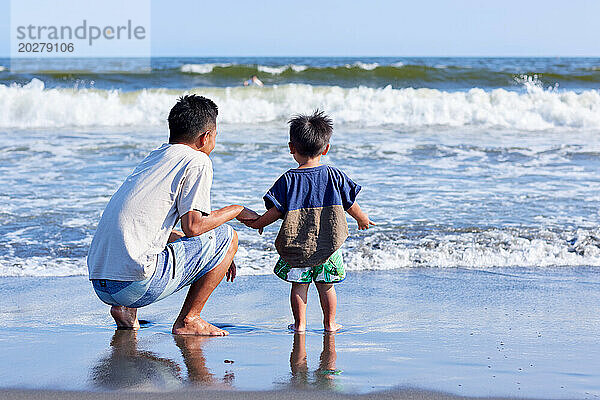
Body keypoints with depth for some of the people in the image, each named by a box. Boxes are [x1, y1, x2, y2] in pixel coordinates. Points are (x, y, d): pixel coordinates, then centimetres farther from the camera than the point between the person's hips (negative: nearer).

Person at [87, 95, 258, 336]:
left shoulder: (153, 158, 24)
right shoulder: (197, 161, 0)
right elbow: (192, 226, -10)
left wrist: (218, 257, 34)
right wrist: (236, 211, 9)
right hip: (137, 285, -8)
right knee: (226, 237, 7)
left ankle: (125, 311, 15)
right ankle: (188, 321, 6)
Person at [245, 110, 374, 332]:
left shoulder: (288, 180, -5)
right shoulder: (334, 176, -1)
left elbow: (276, 210, -7)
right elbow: (350, 203, 7)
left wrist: (259, 223, 10)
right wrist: (362, 219, 25)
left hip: (297, 245, -1)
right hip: (329, 243, 1)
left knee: (298, 284, 8)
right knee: (326, 285, 10)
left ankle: (300, 323, 10)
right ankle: (329, 322, 17)